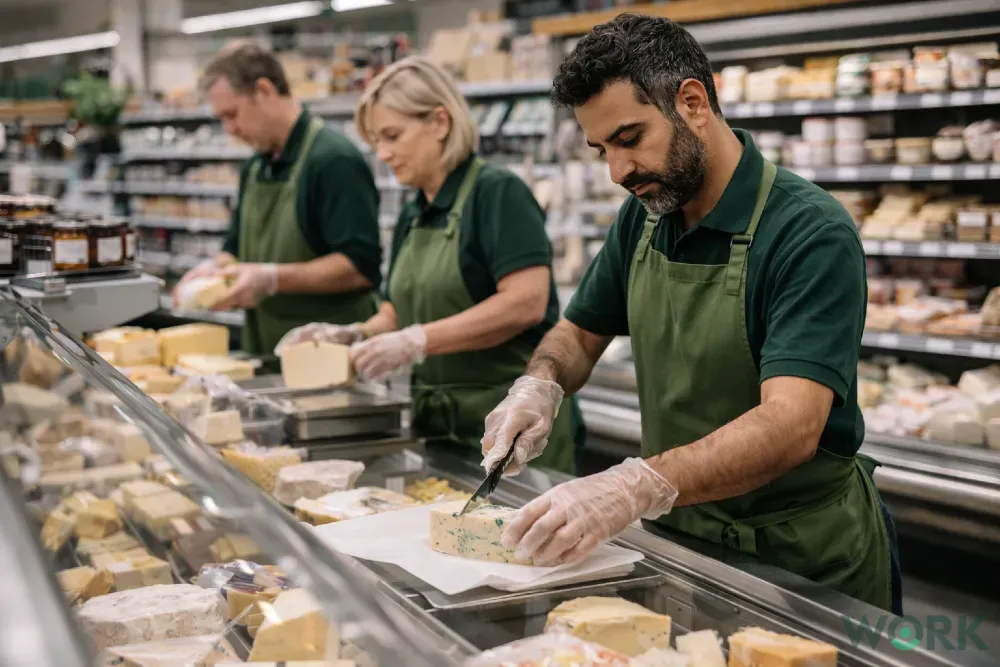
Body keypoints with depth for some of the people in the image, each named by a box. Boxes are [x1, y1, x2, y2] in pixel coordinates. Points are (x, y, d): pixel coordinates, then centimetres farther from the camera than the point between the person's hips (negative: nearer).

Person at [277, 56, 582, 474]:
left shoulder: (497, 194, -11)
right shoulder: (411, 217, 13)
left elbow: (527, 302, -22)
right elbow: (398, 312, 18)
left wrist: (418, 341, -22)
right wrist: (356, 335, -3)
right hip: (439, 426, 7)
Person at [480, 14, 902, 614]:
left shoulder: (811, 232, -23)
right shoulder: (643, 216, 0)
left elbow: (790, 425, -33)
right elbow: (580, 332, 12)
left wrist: (637, 486, -46)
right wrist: (541, 385, -11)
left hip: (805, 558, -6)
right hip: (680, 535, 6)